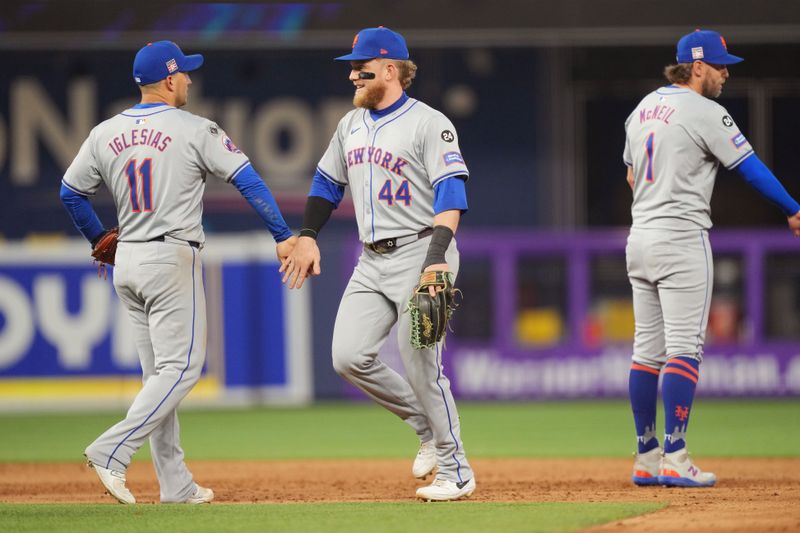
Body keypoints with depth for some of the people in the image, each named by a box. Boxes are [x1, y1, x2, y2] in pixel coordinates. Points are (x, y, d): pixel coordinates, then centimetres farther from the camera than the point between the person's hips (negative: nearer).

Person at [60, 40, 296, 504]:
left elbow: (70, 193, 14)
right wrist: (283, 236, -4)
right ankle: (112, 451, -20)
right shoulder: (195, 130, -8)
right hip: (173, 259, -7)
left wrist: (99, 239, 28)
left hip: (127, 263, 7)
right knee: (181, 367, -5)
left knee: (159, 372, 10)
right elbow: (248, 179, -10)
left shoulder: (106, 134, 7)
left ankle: (175, 483, 9)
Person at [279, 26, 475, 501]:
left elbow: (451, 193, -18)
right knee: (349, 356, -5)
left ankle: (455, 471, 3)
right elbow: (328, 182, 24)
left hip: (420, 253, -7)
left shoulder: (429, 124, -10)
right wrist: (308, 238, 12)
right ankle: (427, 426, 15)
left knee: (422, 366, -11)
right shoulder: (351, 125, 14)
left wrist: (437, 257, -30)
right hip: (372, 261, 7)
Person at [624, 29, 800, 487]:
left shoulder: (643, 109, 15)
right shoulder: (705, 112, -10)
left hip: (640, 240, 8)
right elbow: (751, 167, -9)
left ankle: (647, 459, 10)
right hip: (682, 241, -8)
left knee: (648, 350, 9)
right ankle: (675, 460, -14)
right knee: (685, 349, -8)